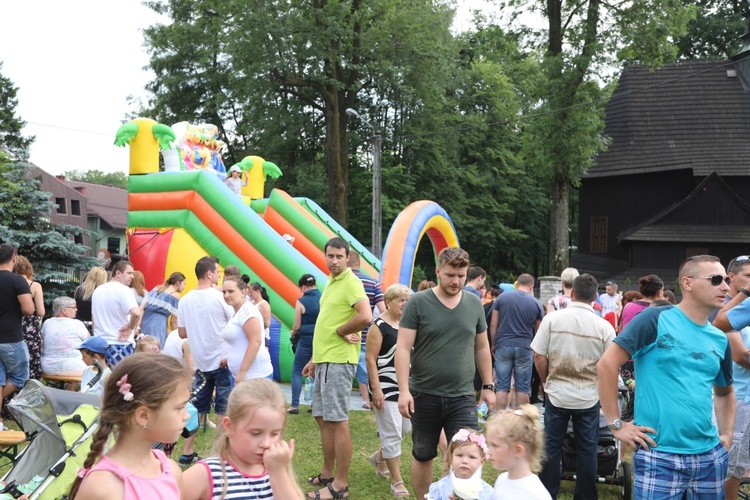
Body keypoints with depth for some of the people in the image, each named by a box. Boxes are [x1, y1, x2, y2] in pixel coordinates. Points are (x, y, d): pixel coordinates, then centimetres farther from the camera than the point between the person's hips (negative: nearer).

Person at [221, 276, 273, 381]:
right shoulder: (238, 311, 16)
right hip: (243, 374, 10)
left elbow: (256, 342, -22)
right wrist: (228, 359, 14)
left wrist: (242, 372, -22)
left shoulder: (246, 310, -13)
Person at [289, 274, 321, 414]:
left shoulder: (301, 301, -9)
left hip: (306, 340, -4)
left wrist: (293, 332, 15)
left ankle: (295, 405, 6)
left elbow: (297, 326, -6)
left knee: (297, 371, 9)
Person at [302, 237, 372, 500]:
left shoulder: (351, 282, -12)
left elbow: (365, 316, -29)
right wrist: (315, 358, 21)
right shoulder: (330, 282, 16)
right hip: (324, 360, 10)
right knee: (323, 418, 15)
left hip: (338, 361, -10)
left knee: (337, 421, -5)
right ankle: (327, 474, 27)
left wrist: (341, 331, -13)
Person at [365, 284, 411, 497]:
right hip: (386, 387, -8)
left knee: (405, 428, 15)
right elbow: (370, 359, -15)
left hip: (405, 385, 8)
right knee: (392, 434, -2)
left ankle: (379, 457, 39)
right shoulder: (379, 326, -12)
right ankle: (396, 482, 8)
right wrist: (376, 389, -19)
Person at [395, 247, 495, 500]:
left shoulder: (474, 304, 4)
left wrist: (488, 386, 12)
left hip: (463, 396, 2)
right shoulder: (418, 302, -8)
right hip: (424, 395, -2)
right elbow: (403, 348, -10)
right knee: (422, 456, 13)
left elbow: (482, 348, 13)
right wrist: (404, 390, -16)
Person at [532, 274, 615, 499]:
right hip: (589, 398, 0)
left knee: (551, 447, 12)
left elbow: (539, 357, -8)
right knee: (587, 450, 12)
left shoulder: (552, 318, -10)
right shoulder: (604, 326, -9)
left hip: (557, 394, 0)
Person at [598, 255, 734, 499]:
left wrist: (727, 436, 11)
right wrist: (616, 424, -12)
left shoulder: (720, 339, 9)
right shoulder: (656, 319, -9)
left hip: (710, 456, 6)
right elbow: (607, 364, -12)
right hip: (660, 456, -6)